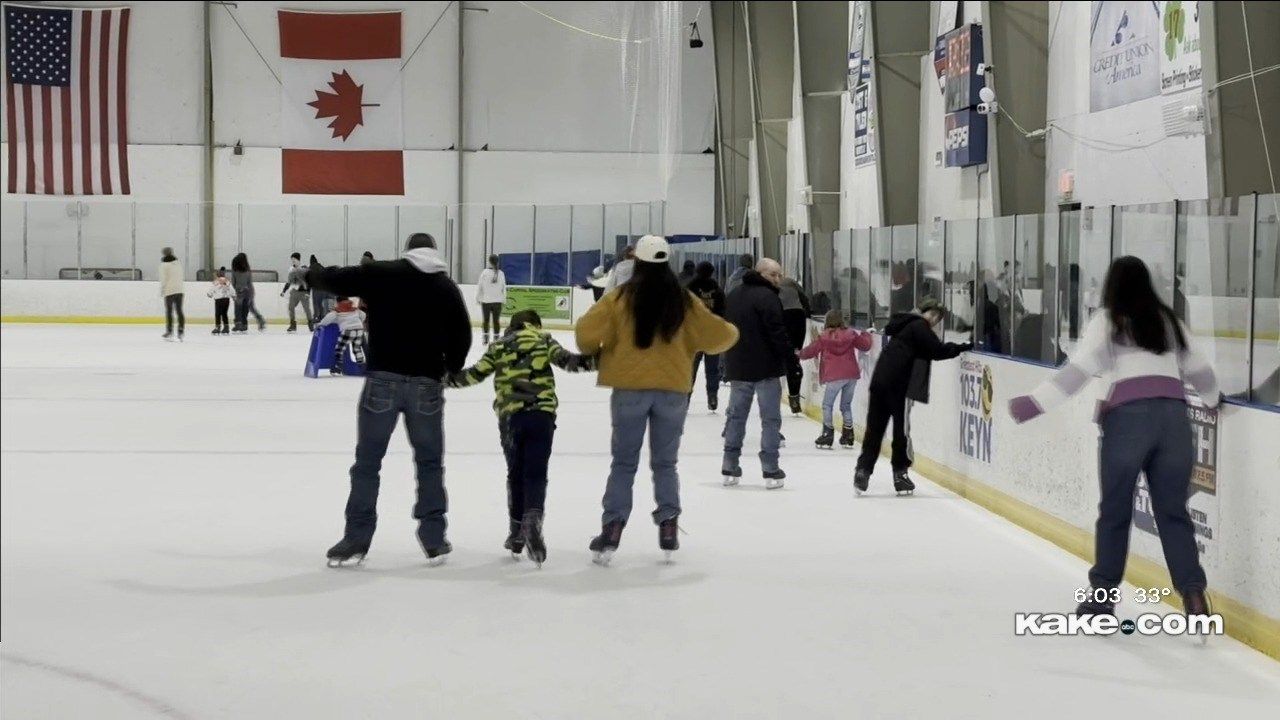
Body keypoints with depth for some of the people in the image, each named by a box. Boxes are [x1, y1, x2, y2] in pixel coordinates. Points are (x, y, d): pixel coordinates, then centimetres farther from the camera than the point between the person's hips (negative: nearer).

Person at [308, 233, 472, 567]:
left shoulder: (381, 274, 2)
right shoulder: (447, 288, 8)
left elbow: (335, 279, 5)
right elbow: (462, 337, 7)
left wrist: (312, 273, 27)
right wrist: (450, 370, 23)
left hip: (383, 379, -1)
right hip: (426, 384, 1)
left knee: (367, 461, 7)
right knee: (430, 462, 14)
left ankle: (356, 540, 7)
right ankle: (434, 540, 13)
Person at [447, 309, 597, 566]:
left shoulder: (499, 345, 16)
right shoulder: (543, 339, 10)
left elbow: (476, 373, 10)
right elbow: (565, 359, -6)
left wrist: (448, 378, 22)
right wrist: (593, 361, -7)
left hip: (510, 415, 2)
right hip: (541, 413, -2)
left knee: (515, 473, 17)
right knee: (536, 474, -2)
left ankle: (517, 532, 22)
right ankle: (533, 519, -27)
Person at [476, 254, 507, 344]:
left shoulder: (485, 272, -8)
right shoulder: (501, 273, -2)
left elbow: (480, 286, -5)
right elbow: (504, 288, 3)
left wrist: (478, 298, 6)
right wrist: (503, 300, 11)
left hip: (486, 300, -1)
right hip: (497, 301, 1)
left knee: (486, 320, 8)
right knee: (496, 321, 5)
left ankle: (486, 338, 7)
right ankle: (496, 339, 5)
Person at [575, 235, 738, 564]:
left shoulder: (621, 298, -6)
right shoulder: (684, 301, -1)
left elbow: (587, 331, -10)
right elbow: (717, 336, 4)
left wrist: (590, 351, 12)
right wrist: (731, 333, 27)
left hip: (630, 388, -1)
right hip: (673, 390, 2)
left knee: (624, 462, 6)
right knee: (665, 463, 14)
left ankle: (612, 529, -1)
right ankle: (668, 528, 9)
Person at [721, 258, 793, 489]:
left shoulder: (734, 295, 12)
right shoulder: (767, 297, -15)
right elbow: (777, 332, -20)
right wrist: (791, 353, -9)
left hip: (737, 367, 7)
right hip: (766, 367, -7)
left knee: (736, 416, 14)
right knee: (770, 419, 0)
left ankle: (729, 468, 16)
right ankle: (771, 471, -2)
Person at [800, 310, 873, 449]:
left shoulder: (824, 337, -1)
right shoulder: (850, 333, 6)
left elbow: (809, 351, 5)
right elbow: (865, 345, 12)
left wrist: (800, 354, 28)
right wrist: (866, 335, 33)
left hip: (834, 377, -4)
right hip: (852, 375, 4)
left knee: (827, 405, 7)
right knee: (846, 405, 17)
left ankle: (828, 434, 0)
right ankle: (848, 437, 17)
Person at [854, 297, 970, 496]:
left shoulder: (907, 324, 21)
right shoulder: (919, 327, -7)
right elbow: (937, 350, -15)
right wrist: (962, 347, -5)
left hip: (879, 380, 8)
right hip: (898, 384, -8)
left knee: (875, 428, 9)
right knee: (902, 430, 3)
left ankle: (863, 471, 6)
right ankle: (900, 474, 9)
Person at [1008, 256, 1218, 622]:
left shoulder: (1107, 322, 6)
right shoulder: (1168, 320, 19)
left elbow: (1077, 370, -6)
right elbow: (1198, 369, 27)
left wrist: (1032, 404, -8)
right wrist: (1213, 398, 48)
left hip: (1128, 414, -3)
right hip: (1173, 414, 3)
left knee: (1114, 510, 8)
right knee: (1173, 511, 8)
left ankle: (1103, 594, 14)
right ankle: (1193, 592, -4)